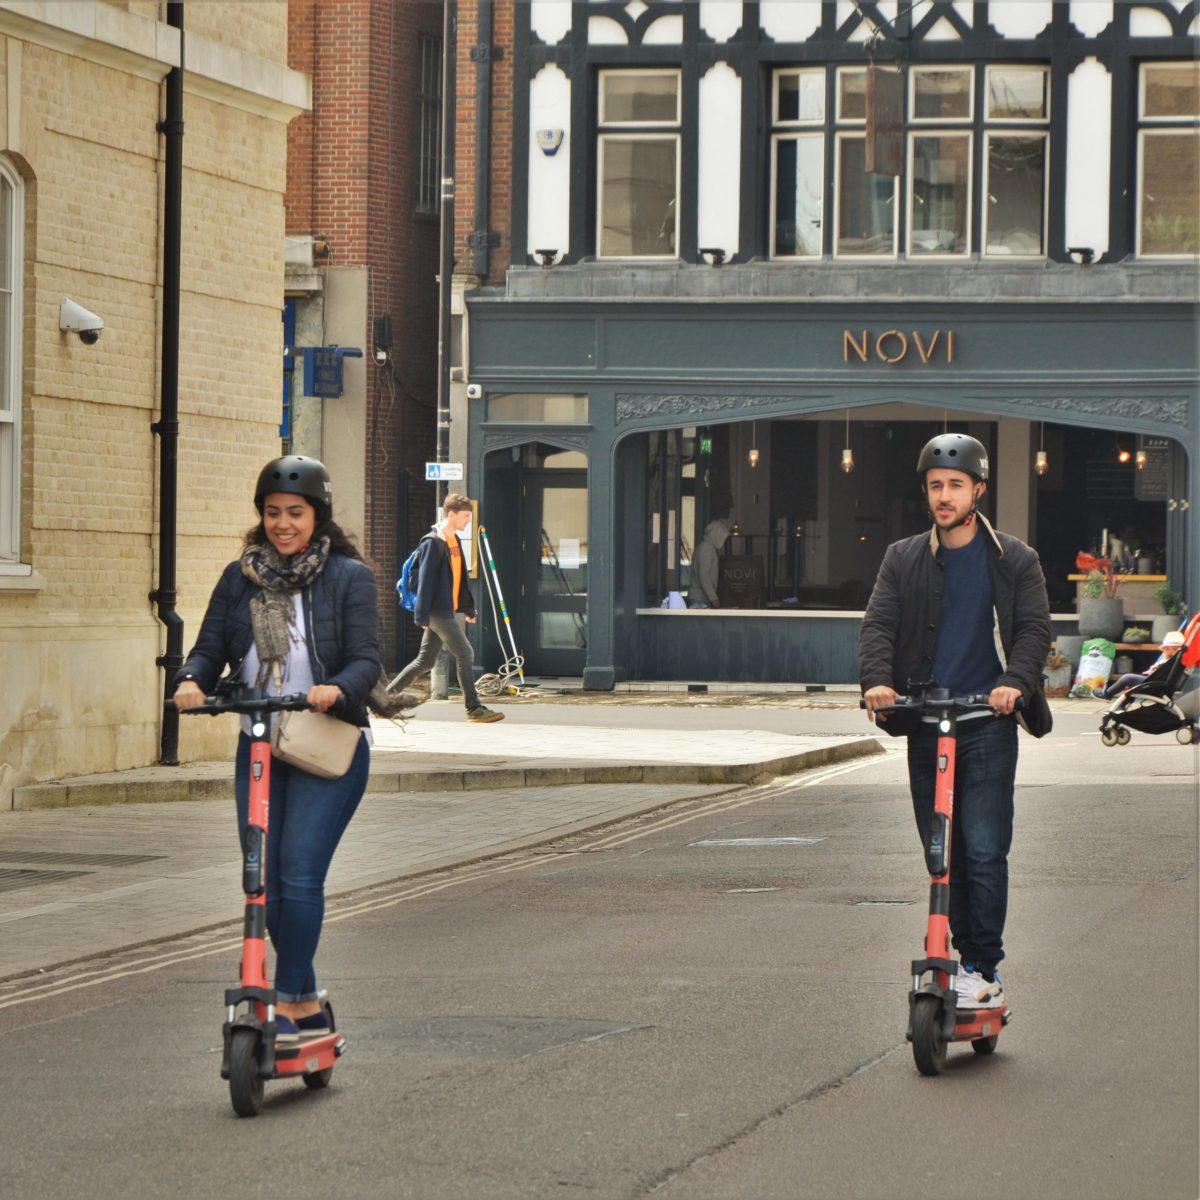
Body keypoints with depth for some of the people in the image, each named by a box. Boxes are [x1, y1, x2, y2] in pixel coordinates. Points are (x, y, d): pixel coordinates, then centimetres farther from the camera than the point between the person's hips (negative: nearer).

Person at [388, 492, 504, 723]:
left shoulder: (454, 541, 15)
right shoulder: (433, 543, -13)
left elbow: (461, 578, 22)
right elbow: (425, 580, -17)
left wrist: (468, 607, 21)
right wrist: (422, 615, -19)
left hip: (447, 611, 9)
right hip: (438, 611, -9)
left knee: (425, 661, 11)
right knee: (465, 654, -9)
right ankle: (474, 709, -5)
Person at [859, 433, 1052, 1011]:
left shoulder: (1014, 560, 5)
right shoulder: (904, 560, 11)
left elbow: (1034, 628, -1)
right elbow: (878, 624, 2)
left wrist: (1016, 682, -20)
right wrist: (877, 678, -18)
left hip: (988, 727, -3)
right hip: (925, 728, 3)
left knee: (984, 851, -10)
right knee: (943, 854, 6)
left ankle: (985, 971, -6)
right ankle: (968, 959, 16)